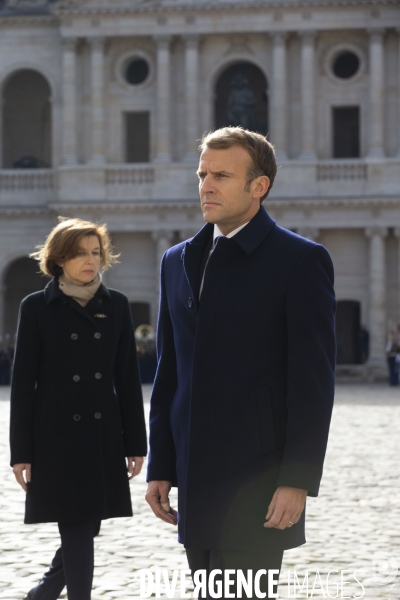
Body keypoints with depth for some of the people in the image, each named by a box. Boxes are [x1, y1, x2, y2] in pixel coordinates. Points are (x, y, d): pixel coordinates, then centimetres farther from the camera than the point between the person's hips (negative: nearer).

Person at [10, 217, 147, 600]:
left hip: (104, 434, 4)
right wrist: (21, 451, -7)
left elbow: (127, 378, 7)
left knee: (89, 522, 11)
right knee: (76, 526, -4)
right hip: (57, 435, -3)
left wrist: (135, 442, 4)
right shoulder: (37, 307, -3)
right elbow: (23, 382, -4)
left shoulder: (116, 306, 6)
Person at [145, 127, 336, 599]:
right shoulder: (178, 262, 14)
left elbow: (314, 380, -9)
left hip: (259, 485, -6)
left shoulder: (300, 260, -5)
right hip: (196, 483, 6)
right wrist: (159, 467, 11)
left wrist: (298, 480, -15)